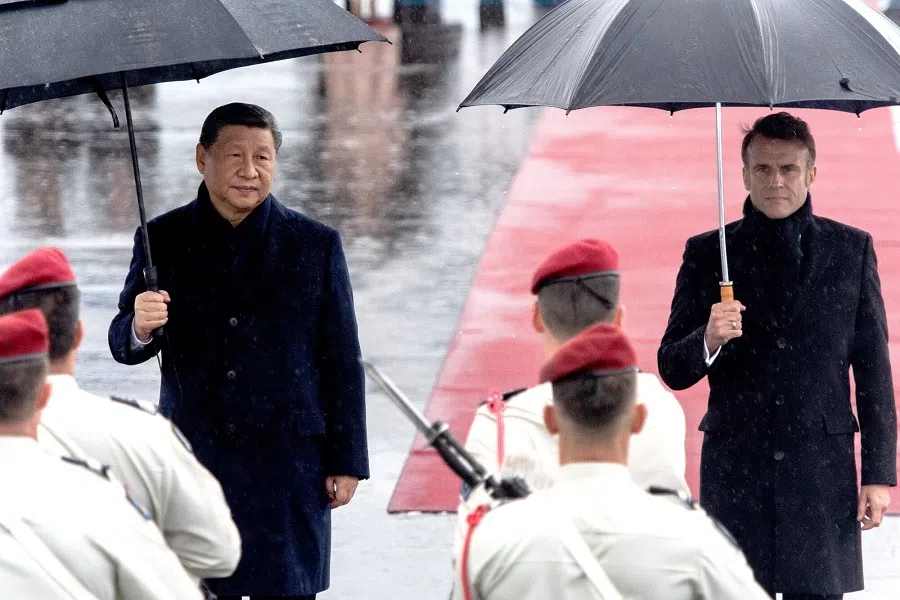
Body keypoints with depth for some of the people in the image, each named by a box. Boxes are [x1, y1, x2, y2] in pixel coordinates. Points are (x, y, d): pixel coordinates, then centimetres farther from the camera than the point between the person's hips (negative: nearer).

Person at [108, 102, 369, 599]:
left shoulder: (316, 245, 2)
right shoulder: (162, 241, 3)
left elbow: (342, 361, 5)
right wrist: (139, 328, -21)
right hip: (193, 467, 1)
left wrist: (346, 461, 2)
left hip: (288, 469, -1)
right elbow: (123, 345, 4)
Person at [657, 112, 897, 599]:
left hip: (822, 467, 0)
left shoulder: (851, 250, 8)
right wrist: (708, 340, -15)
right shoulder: (707, 254, 7)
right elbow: (672, 370, 8)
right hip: (735, 464, 0)